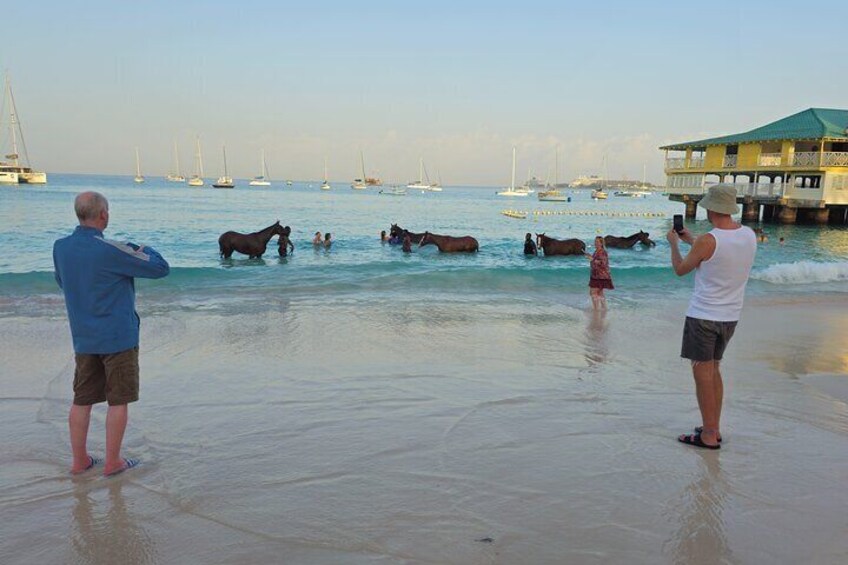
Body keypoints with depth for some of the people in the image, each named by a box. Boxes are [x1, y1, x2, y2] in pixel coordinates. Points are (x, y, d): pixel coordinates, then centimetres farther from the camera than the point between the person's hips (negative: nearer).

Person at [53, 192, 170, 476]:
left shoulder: (60, 247, 0)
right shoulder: (110, 250, -20)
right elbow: (160, 268, -14)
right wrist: (144, 249, 5)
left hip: (83, 338, 6)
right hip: (118, 337, -6)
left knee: (81, 400, 13)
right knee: (118, 401, 4)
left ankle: (79, 460, 22)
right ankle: (112, 462, 12)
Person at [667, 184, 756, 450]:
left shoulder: (707, 241, -20)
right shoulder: (749, 235, 1)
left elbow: (680, 269, -4)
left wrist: (674, 243, 13)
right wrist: (691, 240, 28)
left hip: (703, 316, -7)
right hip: (730, 316, 7)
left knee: (702, 374, 1)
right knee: (713, 370, 19)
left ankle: (709, 435, 6)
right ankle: (714, 429, 25)